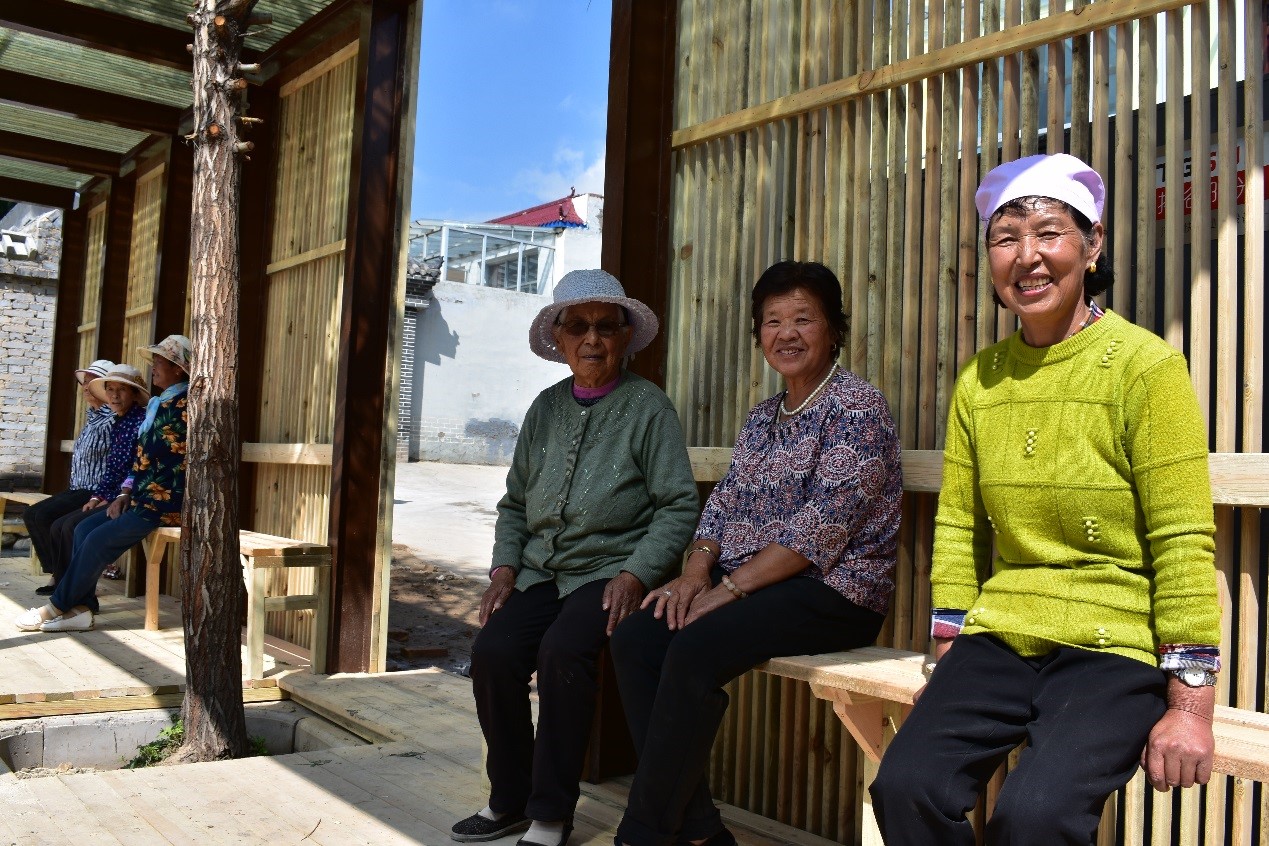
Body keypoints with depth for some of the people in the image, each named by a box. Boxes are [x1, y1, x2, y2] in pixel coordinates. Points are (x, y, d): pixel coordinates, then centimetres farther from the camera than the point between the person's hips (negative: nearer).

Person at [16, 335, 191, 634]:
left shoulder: (184, 405, -13)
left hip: (165, 503, -9)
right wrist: (125, 493, 5)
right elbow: (142, 457, 17)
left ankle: (58, 606, 3)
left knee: (99, 539, -13)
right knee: (84, 528, 0)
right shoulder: (157, 403, 17)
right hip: (143, 498, 9)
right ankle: (81, 607, -2)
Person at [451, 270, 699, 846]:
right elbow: (514, 502, 18)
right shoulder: (546, 408, 14)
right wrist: (504, 567, 3)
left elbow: (679, 506, -6)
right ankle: (509, 799, 3)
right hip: (542, 572, 5)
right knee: (492, 651, -19)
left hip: (610, 572, -4)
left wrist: (635, 574, -17)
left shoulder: (648, 407, -2)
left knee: (562, 651, -29)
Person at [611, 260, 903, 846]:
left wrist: (729, 588, -20)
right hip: (749, 583, 8)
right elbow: (723, 503, 13)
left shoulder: (857, 406, -8)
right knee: (634, 638, -14)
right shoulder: (762, 417, 17)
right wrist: (696, 571, -7)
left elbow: (823, 527, -17)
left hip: (836, 589, -7)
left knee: (694, 648, -29)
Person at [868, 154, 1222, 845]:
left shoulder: (1145, 366, -8)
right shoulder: (979, 380, 8)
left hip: (1115, 646, -4)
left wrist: (1190, 704, -11)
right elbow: (958, 527, 8)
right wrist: (948, 655, 3)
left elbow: (1184, 543, -10)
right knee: (906, 787, -15)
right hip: (1001, 636, 4)